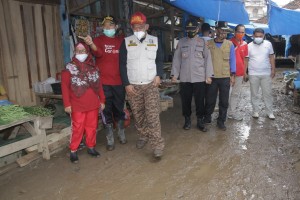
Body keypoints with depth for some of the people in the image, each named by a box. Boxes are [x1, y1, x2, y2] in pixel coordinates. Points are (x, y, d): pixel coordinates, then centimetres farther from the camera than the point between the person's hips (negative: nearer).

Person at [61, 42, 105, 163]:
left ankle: (91, 147, 27)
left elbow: (99, 85, 11)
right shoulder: (69, 68, -3)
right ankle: (73, 151, 17)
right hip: (77, 105, -3)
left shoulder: (93, 67, 8)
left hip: (93, 104, 4)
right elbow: (65, 86, -6)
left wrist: (102, 100, 9)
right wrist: (67, 104, -10)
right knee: (77, 128, 2)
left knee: (92, 127, 11)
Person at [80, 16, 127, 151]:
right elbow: (98, 53, -20)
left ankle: (121, 134, 34)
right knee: (107, 111, 5)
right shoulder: (98, 40, 0)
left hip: (119, 81, 2)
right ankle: (110, 140, 19)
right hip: (104, 82, -2)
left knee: (119, 109, 14)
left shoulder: (121, 41, 7)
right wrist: (91, 44, -40)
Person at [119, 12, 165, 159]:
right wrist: (126, 84, -5)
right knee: (138, 115, 11)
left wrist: (158, 75, -3)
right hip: (133, 86, 1)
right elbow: (122, 64, 1)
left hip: (151, 84, -1)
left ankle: (158, 146, -4)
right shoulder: (126, 42, 2)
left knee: (153, 116, -8)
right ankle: (143, 136, 34)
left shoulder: (155, 41, 6)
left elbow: (159, 60, 14)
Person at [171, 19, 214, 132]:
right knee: (185, 100, 8)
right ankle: (187, 120, 23)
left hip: (199, 78, -1)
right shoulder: (181, 42, 8)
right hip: (184, 78, 1)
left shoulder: (202, 42, 5)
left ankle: (200, 121, 18)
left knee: (200, 101, 4)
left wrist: (209, 75, -4)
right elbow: (176, 59, 6)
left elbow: (208, 58, 2)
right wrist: (174, 74, -1)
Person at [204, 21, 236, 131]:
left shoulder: (229, 44, 4)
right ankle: (207, 119, 26)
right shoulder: (208, 44, 0)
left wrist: (232, 75, 1)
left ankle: (221, 121, 19)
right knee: (210, 100, 7)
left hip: (225, 77, 1)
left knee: (224, 101, 6)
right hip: (211, 77, -1)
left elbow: (232, 60, 6)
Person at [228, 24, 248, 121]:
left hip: (239, 72, 5)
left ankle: (232, 111, 22)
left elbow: (245, 59, 11)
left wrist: (245, 72, 9)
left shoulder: (245, 44, 7)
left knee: (236, 93, 11)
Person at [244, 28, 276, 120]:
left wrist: (273, 69, 3)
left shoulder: (268, 44, 2)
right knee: (254, 94, 7)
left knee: (268, 93, 6)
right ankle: (255, 111, 20)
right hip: (253, 74, -1)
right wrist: (245, 72, -2)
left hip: (266, 74, 1)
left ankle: (270, 112, 17)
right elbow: (246, 60, 1)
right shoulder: (249, 46, -2)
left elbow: (271, 57, 7)